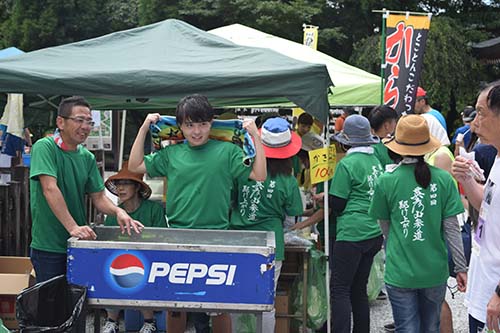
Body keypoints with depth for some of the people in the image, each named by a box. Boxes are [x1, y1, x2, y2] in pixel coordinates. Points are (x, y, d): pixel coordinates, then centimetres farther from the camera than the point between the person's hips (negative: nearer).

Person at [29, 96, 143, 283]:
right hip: (49, 247, -6)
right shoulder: (44, 148, -10)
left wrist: (117, 211, -14)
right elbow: (50, 189, -22)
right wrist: (72, 227, -31)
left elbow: (98, 197, 8)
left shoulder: (87, 157, 9)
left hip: (79, 244, 6)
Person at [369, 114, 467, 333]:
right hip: (435, 271, 2)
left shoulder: (386, 181, -9)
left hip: (400, 272, -2)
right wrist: (461, 267, 4)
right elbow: (452, 228, -4)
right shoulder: (443, 179, -6)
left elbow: (385, 227, 3)